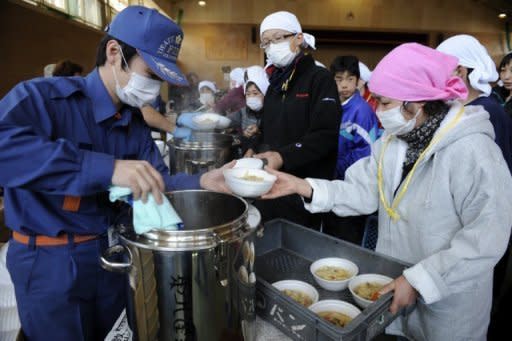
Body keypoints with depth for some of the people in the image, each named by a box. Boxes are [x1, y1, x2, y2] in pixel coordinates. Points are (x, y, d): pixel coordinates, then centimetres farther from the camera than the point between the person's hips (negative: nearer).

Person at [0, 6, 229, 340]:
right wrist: (107, 168, -44)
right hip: (51, 263, -5)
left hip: (113, 252, 6)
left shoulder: (135, 122, 2)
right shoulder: (43, 97, -18)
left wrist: (202, 182, -18)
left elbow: (157, 181, 0)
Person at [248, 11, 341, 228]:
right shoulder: (276, 82, 16)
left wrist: (284, 157, -27)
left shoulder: (320, 78, -7)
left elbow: (326, 136, -17)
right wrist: (256, 150, 3)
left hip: (304, 189, -7)